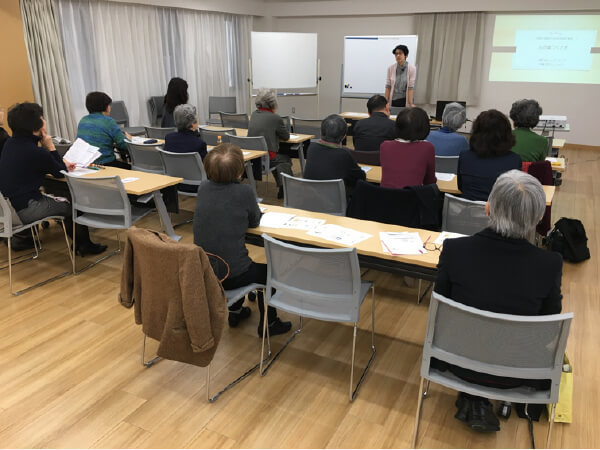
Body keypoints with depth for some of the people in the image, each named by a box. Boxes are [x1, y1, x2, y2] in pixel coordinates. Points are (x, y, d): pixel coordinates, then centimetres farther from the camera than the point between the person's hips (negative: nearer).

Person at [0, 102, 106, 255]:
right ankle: (84, 245, 26)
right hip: (23, 211, -9)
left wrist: (63, 163, 6)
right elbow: (60, 173, -8)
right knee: (73, 206, 9)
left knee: (59, 200, 25)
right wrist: (51, 147, -8)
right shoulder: (36, 152, -24)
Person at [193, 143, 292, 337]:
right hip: (230, 275, -5)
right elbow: (255, 222, 0)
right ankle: (268, 324, 35)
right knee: (267, 270, 24)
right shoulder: (244, 192, -18)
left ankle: (235, 312, 48)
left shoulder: (203, 188, -3)